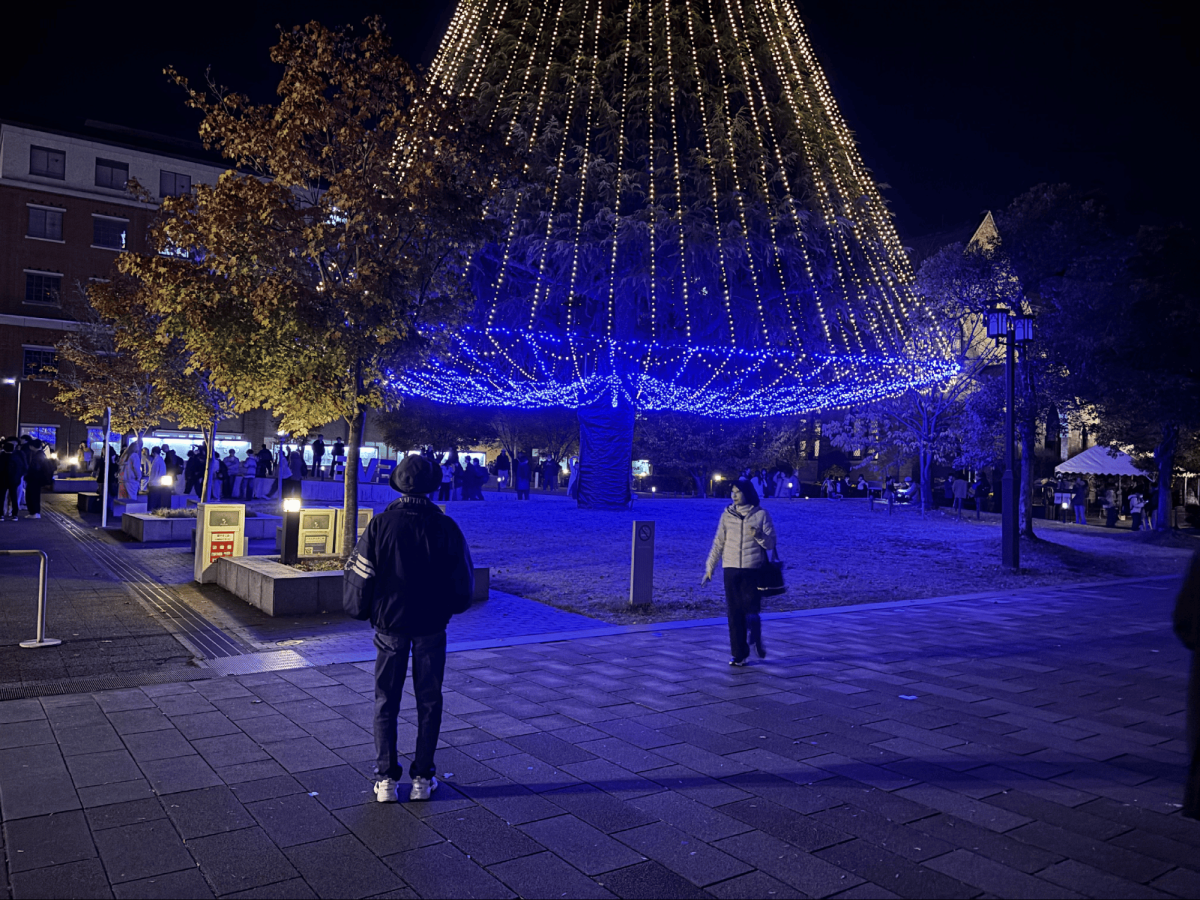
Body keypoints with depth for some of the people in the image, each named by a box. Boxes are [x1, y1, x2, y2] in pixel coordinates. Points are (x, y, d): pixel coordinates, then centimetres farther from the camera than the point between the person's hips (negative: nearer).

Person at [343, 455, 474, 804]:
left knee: (386, 701, 12)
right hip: (432, 626, 0)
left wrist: (361, 611, 12)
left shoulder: (379, 525, -9)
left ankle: (386, 780, 15)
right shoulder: (446, 527, -8)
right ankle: (422, 779, 16)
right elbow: (464, 581, 0)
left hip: (390, 623, 0)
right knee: (429, 701, 12)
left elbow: (361, 576, -5)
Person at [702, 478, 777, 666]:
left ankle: (757, 642, 26)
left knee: (751, 611, -2)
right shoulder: (727, 515, 7)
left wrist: (759, 535, -21)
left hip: (753, 570, -2)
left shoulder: (761, 514, 1)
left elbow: (771, 544, 0)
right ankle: (739, 654, 12)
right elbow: (718, 543, 10)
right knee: (734, 614, 2)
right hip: (731, 569, 2)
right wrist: (709, 568, 8)